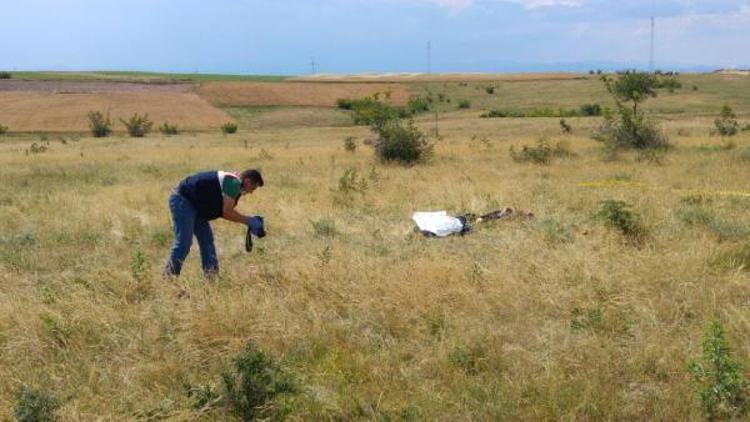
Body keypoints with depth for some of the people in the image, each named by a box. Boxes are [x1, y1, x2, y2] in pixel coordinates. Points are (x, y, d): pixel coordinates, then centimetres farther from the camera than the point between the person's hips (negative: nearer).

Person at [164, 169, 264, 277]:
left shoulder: (236, 187, 12)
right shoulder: (233, 182, -19)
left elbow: (226, 212, 12)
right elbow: (226, 213, -20)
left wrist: (249, 222, 4)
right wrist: (248, 220, -12)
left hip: (194, 204, 11)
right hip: (182, 199, -11)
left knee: (207, 240, 10)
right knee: (184, 242, -14)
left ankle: (212, 276, 14)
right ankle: (169, 276, -8)